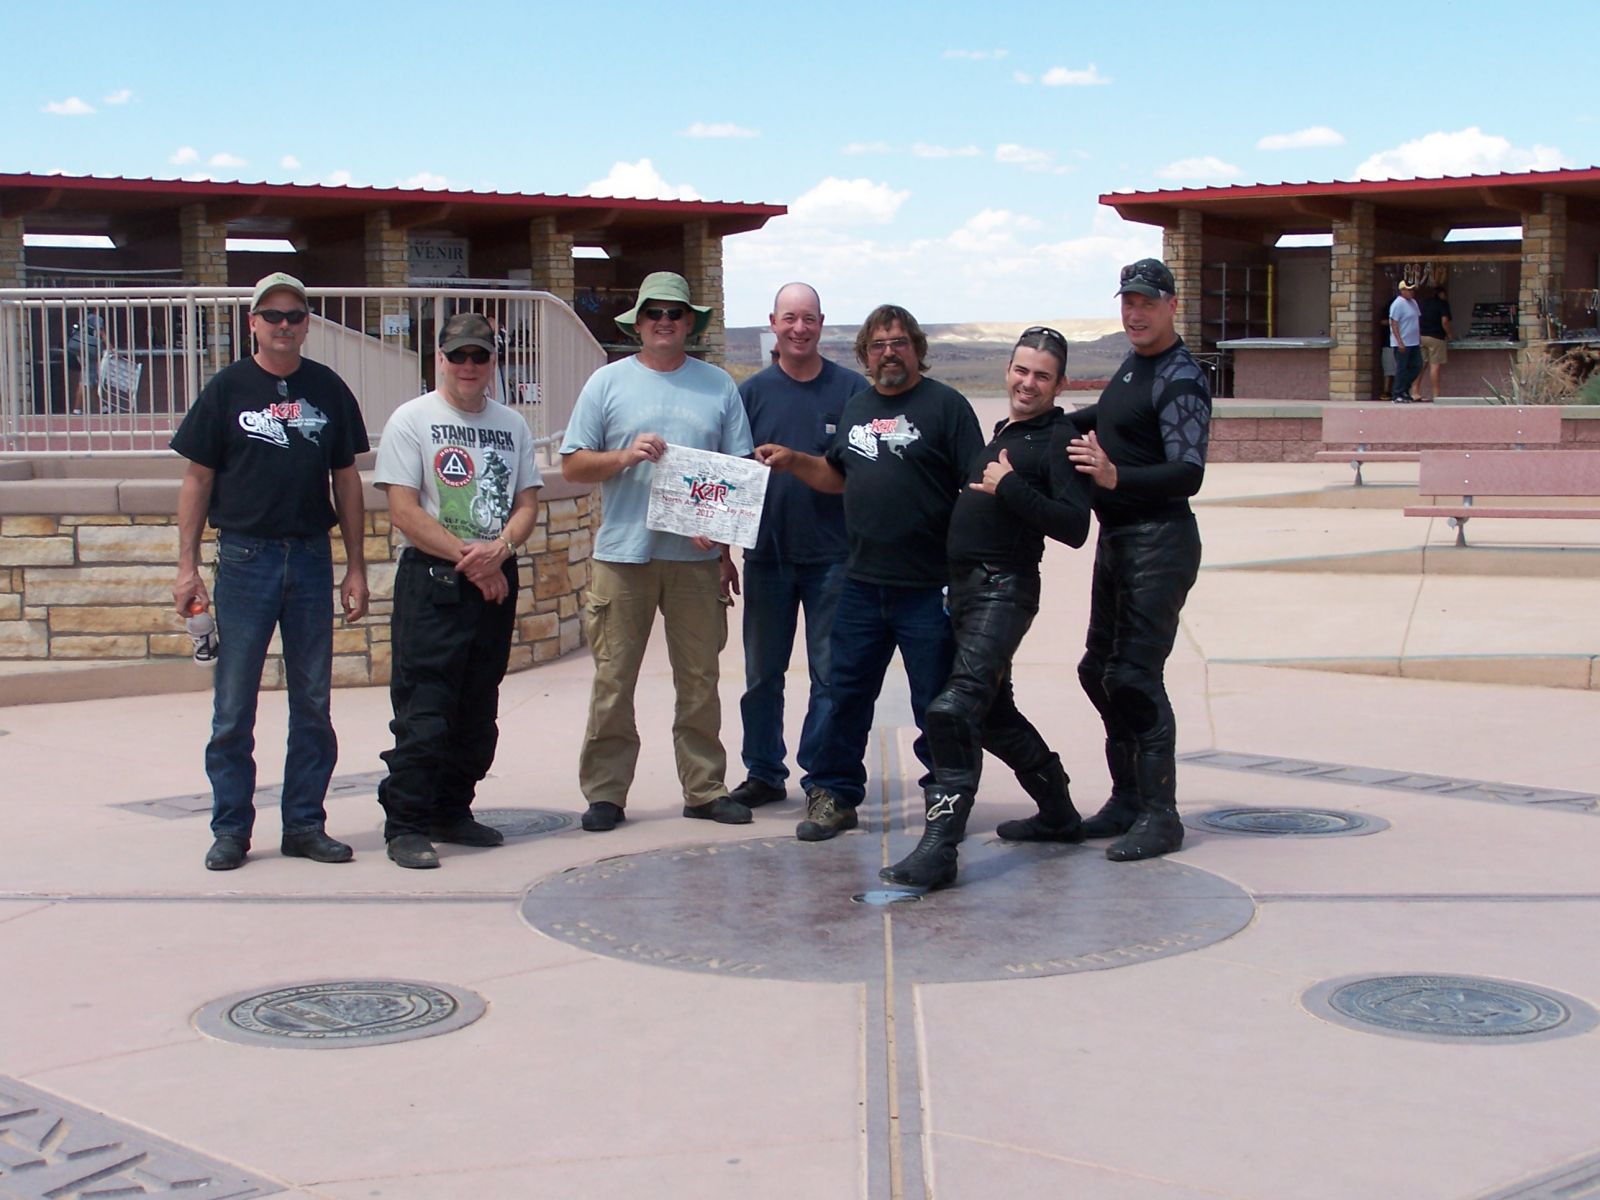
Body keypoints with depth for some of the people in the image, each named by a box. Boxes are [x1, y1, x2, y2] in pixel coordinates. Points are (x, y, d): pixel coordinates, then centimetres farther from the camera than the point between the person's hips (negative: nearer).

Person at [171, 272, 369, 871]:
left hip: (312, 556, 2)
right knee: (234, 704, 2)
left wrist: (356, 567, 7)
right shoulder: (227, 388, 0)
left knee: (313, 702, 7)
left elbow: (346, 478, 11)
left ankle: (305, 825, 16)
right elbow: (197, 479, 1)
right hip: (245, 556, -2)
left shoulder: (328, 389, 7)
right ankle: (230, 828, 11)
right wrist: (187, 567, -5)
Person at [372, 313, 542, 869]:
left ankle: (453, 812, 22)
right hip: (431, 579, -5)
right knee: (423, 713, -9)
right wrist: (467, 558, -13)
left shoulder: (512, 426, 13)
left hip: (497, 582, 6)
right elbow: (403, 511, -9)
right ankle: (406, 826, -4)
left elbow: (527, 503, 10)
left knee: (477, 712, 11)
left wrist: (498, 549, -11)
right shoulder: (412, 420, -2)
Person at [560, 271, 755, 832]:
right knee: (613, 680, 1)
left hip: (697, 556, 2)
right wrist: (624, 457, -15)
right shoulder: (608, 382, 5)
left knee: (699, 679, 7)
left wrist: (727, 545, 0)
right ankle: (605, 792, 8)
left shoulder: (718, 386, 9)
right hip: (623, 553, -1)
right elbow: (572, 464, 3)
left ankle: (705, 788, 15)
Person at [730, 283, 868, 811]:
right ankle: (762, 773, 21)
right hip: (766, 554, 2)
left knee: (831, 675, 2)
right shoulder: (753, 391, 6)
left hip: (832, 555, -2)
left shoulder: (852, 390, 0)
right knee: (762, 674, 10)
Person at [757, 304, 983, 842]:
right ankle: (834, 796, 19)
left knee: (937, 702, 3)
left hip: (928, 588, -5)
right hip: (862, 582, 6)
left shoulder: (945, 405, -4)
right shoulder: (856, 407, 15)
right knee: (847, 693, 9)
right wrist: (793, 461, 10)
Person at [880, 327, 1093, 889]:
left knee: (955, 709, -20)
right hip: (966, 586, 10)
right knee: (993, 713, 20)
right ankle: (1058, 814, 37)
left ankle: (938, 848, -22)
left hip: (1004, 589, -10)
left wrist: (1009, 487, -19)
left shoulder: (1059, 440, -7)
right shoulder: (1001, 433, 18)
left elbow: (1074, 526, -19)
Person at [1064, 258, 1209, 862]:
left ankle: (1160, 816, -6)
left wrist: (1115, 476, -36)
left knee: (1135, 677, -12)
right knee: (1099, 671, 12)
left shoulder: (1180, 380, -15)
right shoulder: (1132, 366, 14)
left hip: (1159, 542, -10)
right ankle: (1127, 799, 21)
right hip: (1117, 538, 10)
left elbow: (1188, 473, -24)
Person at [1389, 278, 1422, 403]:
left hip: (1414, 342, 9)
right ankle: (1397, 395, 4)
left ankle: (1404, 390, 20)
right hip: (1402, 344, -9)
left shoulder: (1413, 302, 13)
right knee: (1401, 369, -3)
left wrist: (1419, 337, 18)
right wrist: (1400, 342, -21)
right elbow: (1394, 324, -18)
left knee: (1417, 366, 8)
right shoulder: (1398, 304, -14)